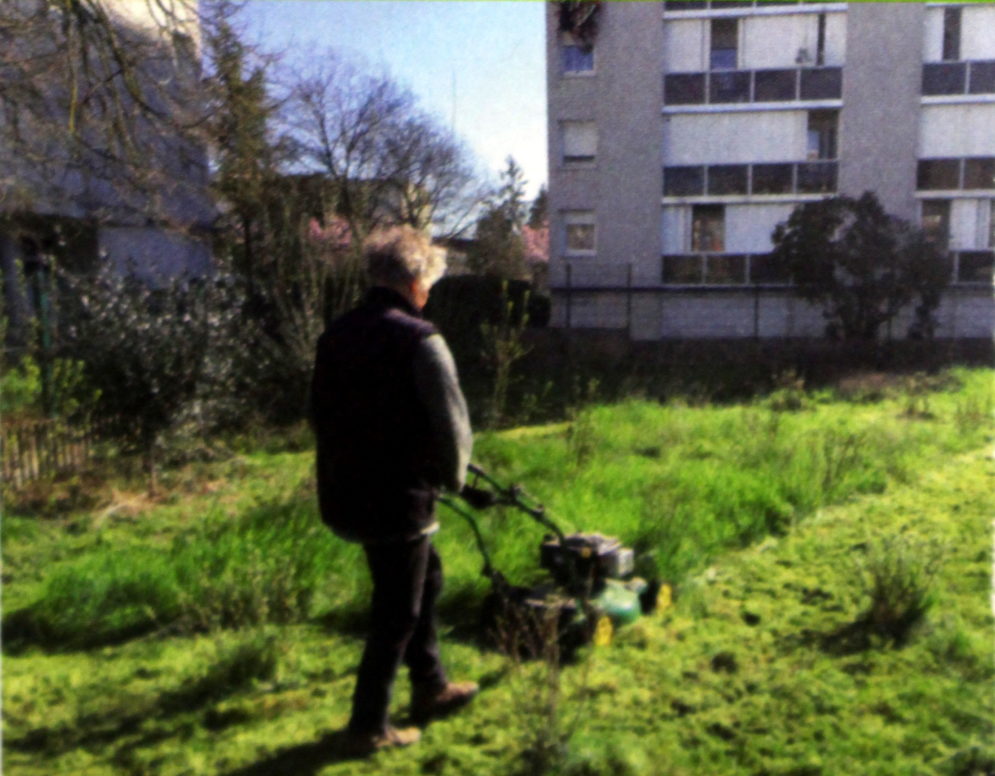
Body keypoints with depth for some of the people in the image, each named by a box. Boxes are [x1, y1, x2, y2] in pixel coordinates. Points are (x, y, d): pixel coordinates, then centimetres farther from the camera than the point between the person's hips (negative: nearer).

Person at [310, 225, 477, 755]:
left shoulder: (336, 334, 6)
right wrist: (454, 478, 1)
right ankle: (369, 727, 22)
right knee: (397, 612, 9)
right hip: (398, 499, -8)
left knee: (424, 579, 25)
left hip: (344, 495, 8)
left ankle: (430, 688, 39)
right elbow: (451, 425, -18)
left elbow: (321, 414, 13)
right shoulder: (419, 340, -18)